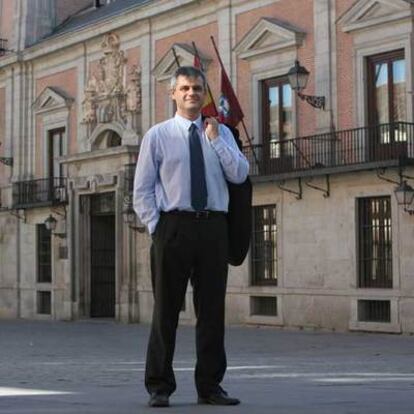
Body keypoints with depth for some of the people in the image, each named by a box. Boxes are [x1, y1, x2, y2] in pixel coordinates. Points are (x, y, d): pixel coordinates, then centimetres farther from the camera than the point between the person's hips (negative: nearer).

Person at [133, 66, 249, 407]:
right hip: (173, 226, -2)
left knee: (212, 309, 6)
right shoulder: (158, 135, 5)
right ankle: (159, 388, 9)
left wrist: (215, 139, -6)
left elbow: (240, 174, -2)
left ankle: (210, 386, 15)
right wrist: (156, 227, -7)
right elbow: (142, 189, 2)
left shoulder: (221, 133, 13)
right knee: (166, 309, 1)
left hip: (214, 228, 3)